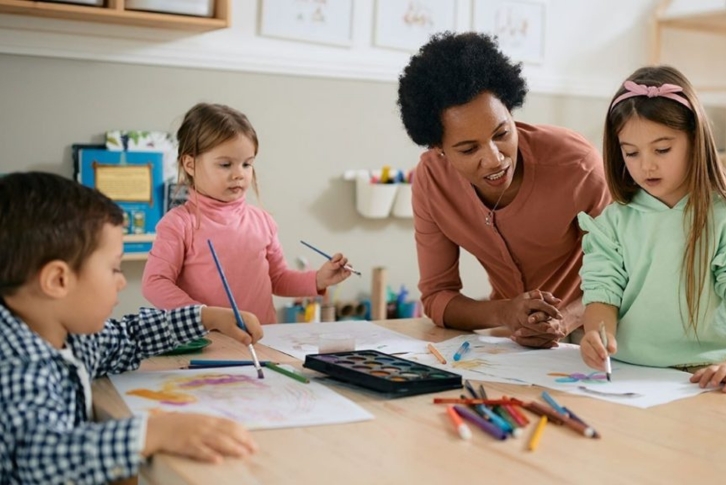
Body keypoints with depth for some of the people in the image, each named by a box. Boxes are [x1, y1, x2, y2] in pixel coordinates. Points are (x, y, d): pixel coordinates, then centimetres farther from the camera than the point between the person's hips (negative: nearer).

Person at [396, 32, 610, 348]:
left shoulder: (578, 164, -24)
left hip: (583, 332, -2)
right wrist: (503, 314, -29)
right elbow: (436, 295, -10)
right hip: (511, 338, 2)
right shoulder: (431, 178, -16)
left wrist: (564, 320, -34)